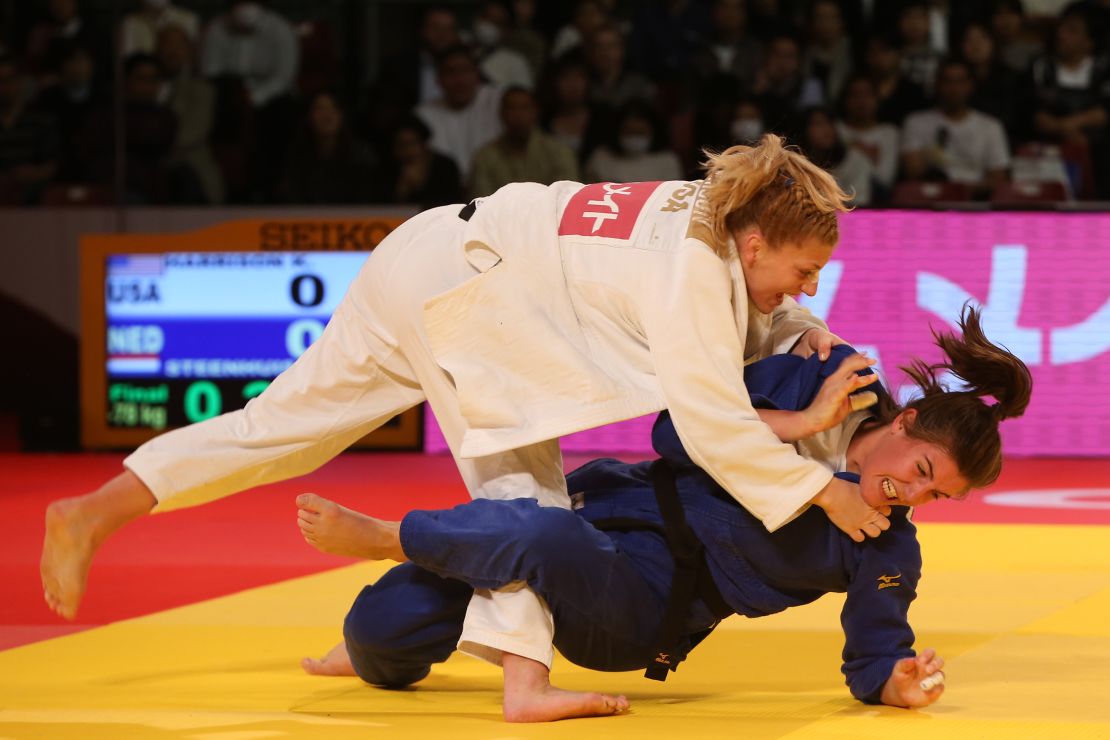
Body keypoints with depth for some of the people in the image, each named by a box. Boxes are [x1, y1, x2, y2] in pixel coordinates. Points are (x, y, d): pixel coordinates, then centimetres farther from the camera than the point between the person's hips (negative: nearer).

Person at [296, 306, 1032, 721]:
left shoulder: (886, 554, -5)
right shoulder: (824, 375, -5)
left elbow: (874, 662, 3)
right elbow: (679, 430, -8)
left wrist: (900, 681, -20)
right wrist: (799, 424, -18)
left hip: (640, 613, -2)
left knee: (552, 541, -41)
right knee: (382, 634, -10)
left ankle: (379, 534, -19)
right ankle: (377, 654, 29)